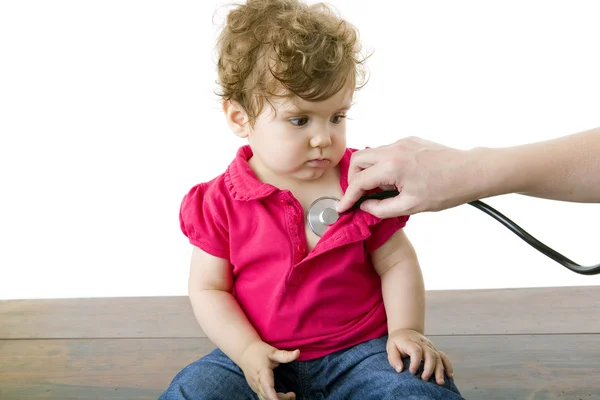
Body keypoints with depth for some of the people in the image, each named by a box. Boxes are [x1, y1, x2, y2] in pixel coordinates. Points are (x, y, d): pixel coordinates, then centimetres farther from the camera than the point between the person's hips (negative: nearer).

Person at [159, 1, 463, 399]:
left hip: (359, 350, 0)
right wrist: (247, 351, -15)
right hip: (264, 358, 1)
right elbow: (208, 288, -2)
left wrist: (406, 330, -9)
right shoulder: (220, 202, -6)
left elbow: (397, 262, 4)